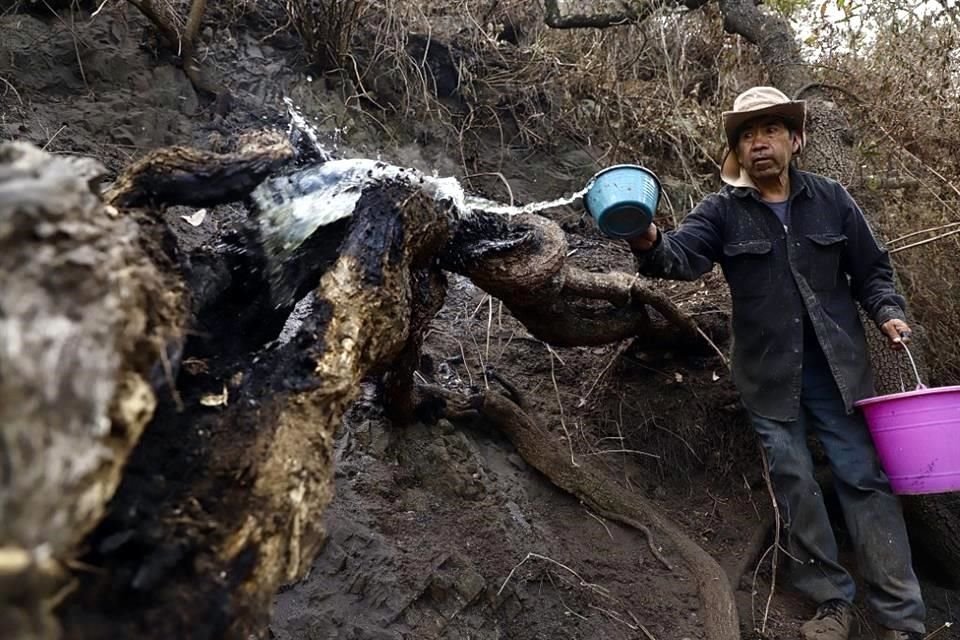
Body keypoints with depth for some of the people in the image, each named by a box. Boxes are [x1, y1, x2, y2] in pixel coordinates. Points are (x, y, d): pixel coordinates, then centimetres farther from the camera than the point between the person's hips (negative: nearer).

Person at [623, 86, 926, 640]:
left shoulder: (831, 199, 1)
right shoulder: (722, 211, -4)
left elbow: (871, 269, 10)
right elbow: (684, 255, -23)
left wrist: (888, 311, -10)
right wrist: (650, 244, -46)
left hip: (837, 365, 1)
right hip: (769, 375, 0)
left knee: (865, 480, 4)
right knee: (795, 486, 7)